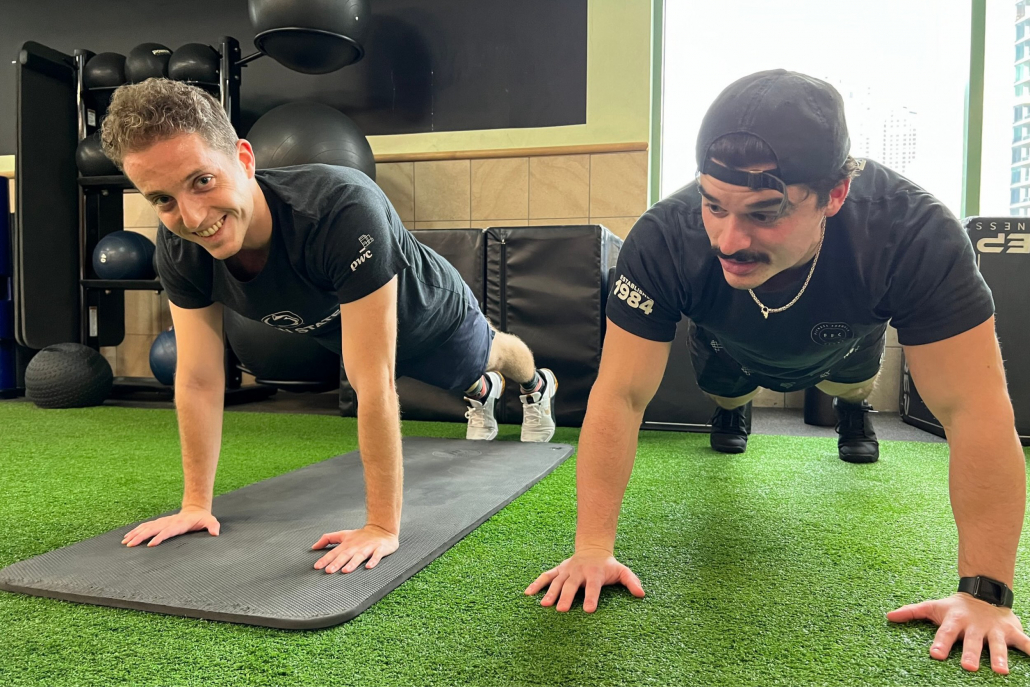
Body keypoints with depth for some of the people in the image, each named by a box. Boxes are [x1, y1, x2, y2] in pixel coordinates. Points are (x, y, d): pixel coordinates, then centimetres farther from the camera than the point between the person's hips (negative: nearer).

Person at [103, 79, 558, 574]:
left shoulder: (343, 211, -51)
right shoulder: (178, 248, -32)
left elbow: (374, 383, -48)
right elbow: (198, 380, -22)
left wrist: (382, 527, -43)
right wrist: (196, 503, -19)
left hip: (431, 317, -4)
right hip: (343, 329, 4)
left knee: (488, 355, 32)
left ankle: (537, 387, 69)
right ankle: (484, 393, 72)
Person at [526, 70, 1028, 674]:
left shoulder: (915, 235, -44)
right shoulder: (665, 239, -42)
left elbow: (974, 411, -40)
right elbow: (620, 397, -38)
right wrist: (593, 548, -40)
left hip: (841, 342, 1)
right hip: (736, 346, -1)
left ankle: (854, 405, 27)